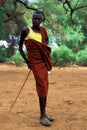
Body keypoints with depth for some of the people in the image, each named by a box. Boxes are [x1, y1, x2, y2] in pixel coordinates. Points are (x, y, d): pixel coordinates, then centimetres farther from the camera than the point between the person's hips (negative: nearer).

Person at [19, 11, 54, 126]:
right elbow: (20, 47, 1)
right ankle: (42, 116, -6)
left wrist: (46, 54, 12)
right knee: (42, 86, -12)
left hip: (43, 62, 6)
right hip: (35, 62, -6)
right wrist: (26, 60, -6)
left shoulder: (43, 31, 8)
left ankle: (44, 113, 17)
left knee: (44, 86, 7)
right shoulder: (26, 31, -5)